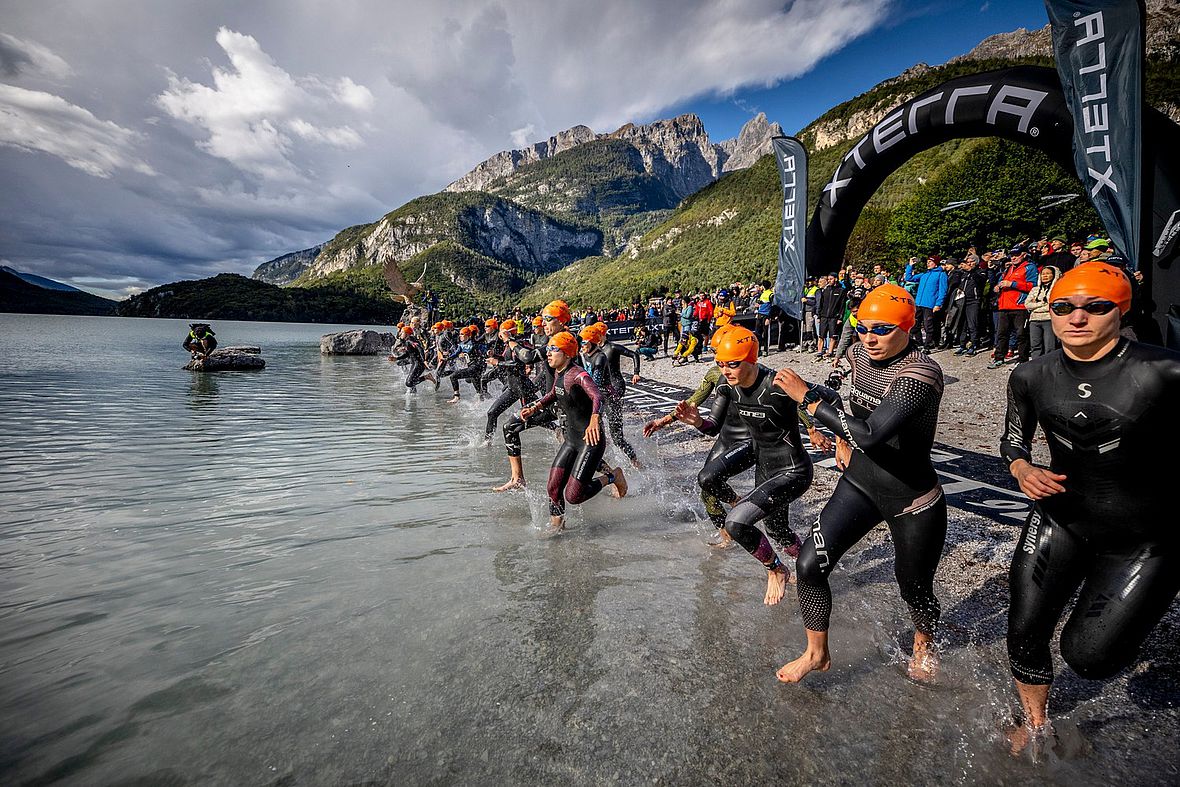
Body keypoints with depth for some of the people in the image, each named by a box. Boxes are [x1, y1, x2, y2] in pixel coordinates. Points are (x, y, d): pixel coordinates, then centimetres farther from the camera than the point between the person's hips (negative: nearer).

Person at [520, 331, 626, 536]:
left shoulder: (579, 375, -21)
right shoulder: (558, 373, 5)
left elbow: (597, 397, -40)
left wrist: (594, 420, -59)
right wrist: (534, 407, 14)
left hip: (590, 440, -8)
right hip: (570, 439, 8)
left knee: (573, 496, -8)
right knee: (553, 488, 7)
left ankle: (613, 477, 13)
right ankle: (556, 524, 30)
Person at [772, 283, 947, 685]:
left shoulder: (921, 373, -27)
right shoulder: (859, 355, -3)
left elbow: (870, 434, -38)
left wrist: (807, 396, -32)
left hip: (912, 500, -5)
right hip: (859, 484, 5)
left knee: (914, 587, 15)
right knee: (809, 564, -7)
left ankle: (924, 646, 51)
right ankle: (816, 653, 17)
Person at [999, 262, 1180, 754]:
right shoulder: (1031, 377, -7)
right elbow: (1013, 440, 7)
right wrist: (1022, 470, -12)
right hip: (1060, 520, 3)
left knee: (1088, 657, -3)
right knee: (1025, 636, 9)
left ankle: (1126, 623, 34)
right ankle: (1036, 726, 39)